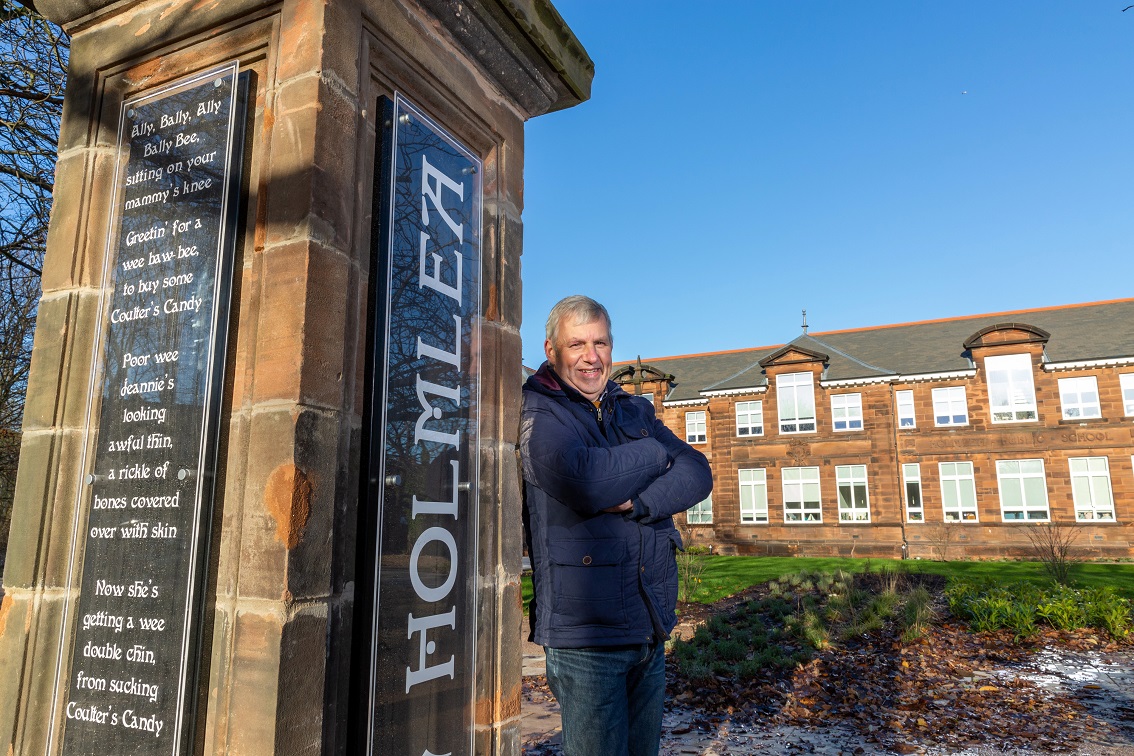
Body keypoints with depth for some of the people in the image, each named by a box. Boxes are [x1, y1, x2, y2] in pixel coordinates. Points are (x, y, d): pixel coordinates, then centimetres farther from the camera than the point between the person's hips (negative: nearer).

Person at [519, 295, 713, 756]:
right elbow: (586, 482, -26)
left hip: (651, 627, 6)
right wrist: (658, 452, -9)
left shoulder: (635, 411, 12)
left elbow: (698, 474, 1)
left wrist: (638, 502, -18)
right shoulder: (536, 414, -8)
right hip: (585, 632, -6)